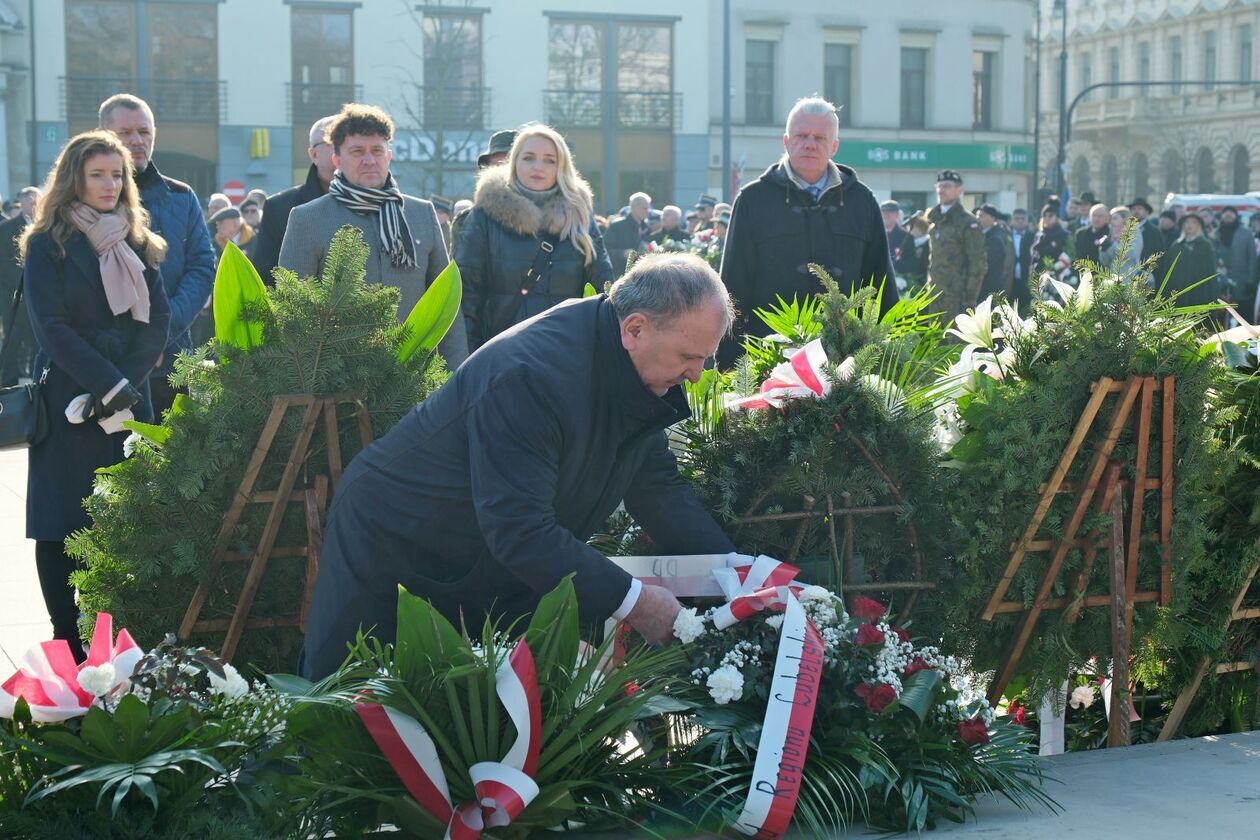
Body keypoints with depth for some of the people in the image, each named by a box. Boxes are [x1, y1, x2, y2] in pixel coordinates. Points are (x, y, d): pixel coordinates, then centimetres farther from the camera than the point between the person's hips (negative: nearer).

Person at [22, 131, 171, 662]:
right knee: (61, 528, -3)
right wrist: (110, 385, -15)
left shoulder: (138, 244, 13)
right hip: (67, 406, -3)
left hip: (131, 402, 4)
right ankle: (70, 649, 1)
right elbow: (52, 328, -9)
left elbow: (158, 320, 5)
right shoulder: (48, 245, 1)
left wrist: (124, 387, -9)